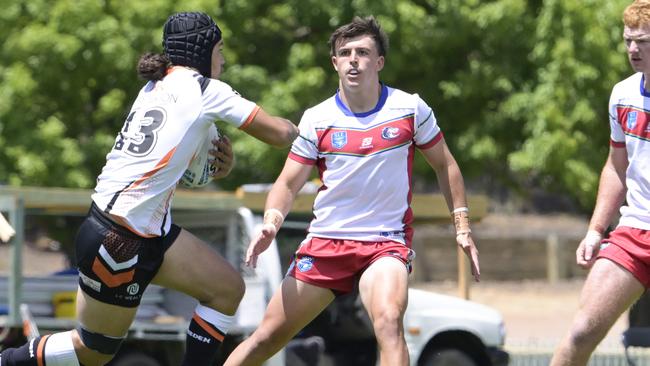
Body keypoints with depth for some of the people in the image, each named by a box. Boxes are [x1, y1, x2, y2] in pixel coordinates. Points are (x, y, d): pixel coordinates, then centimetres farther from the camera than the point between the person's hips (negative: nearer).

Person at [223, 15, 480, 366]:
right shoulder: (315, 120, 1)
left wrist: (462, 228, 6)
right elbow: (288, 183, 4)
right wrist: (271, 223, -16)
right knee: (267, 338, -1)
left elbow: (444, 165, 11)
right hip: (325, 241, 2)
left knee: (388, 323, -32)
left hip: (387, 242, -2)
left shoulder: (410, 108, -1)